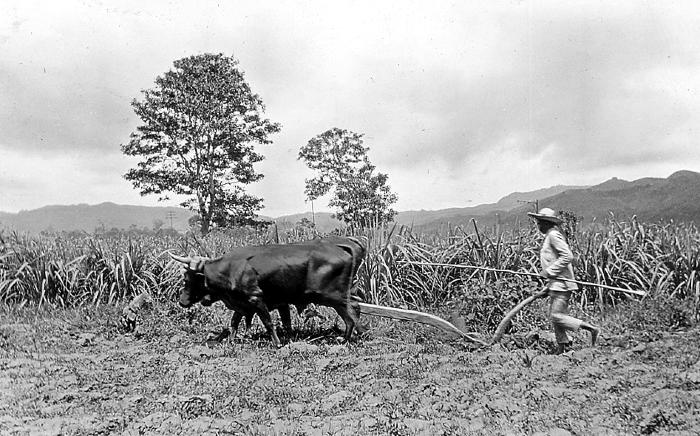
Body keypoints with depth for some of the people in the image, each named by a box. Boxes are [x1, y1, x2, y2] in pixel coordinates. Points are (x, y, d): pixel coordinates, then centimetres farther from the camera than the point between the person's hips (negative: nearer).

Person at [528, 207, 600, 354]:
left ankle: (591, 328, -5)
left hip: (561, 283, -10)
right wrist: (548, 287, 23)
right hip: (555, 284, 10)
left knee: (557, 316, -11)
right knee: (554, 316, 11)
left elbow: (567, 256, -22)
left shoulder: (554, 235, -13)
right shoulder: (549, 236, 18)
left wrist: (549, 271, -19)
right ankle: (563, 345, 17)